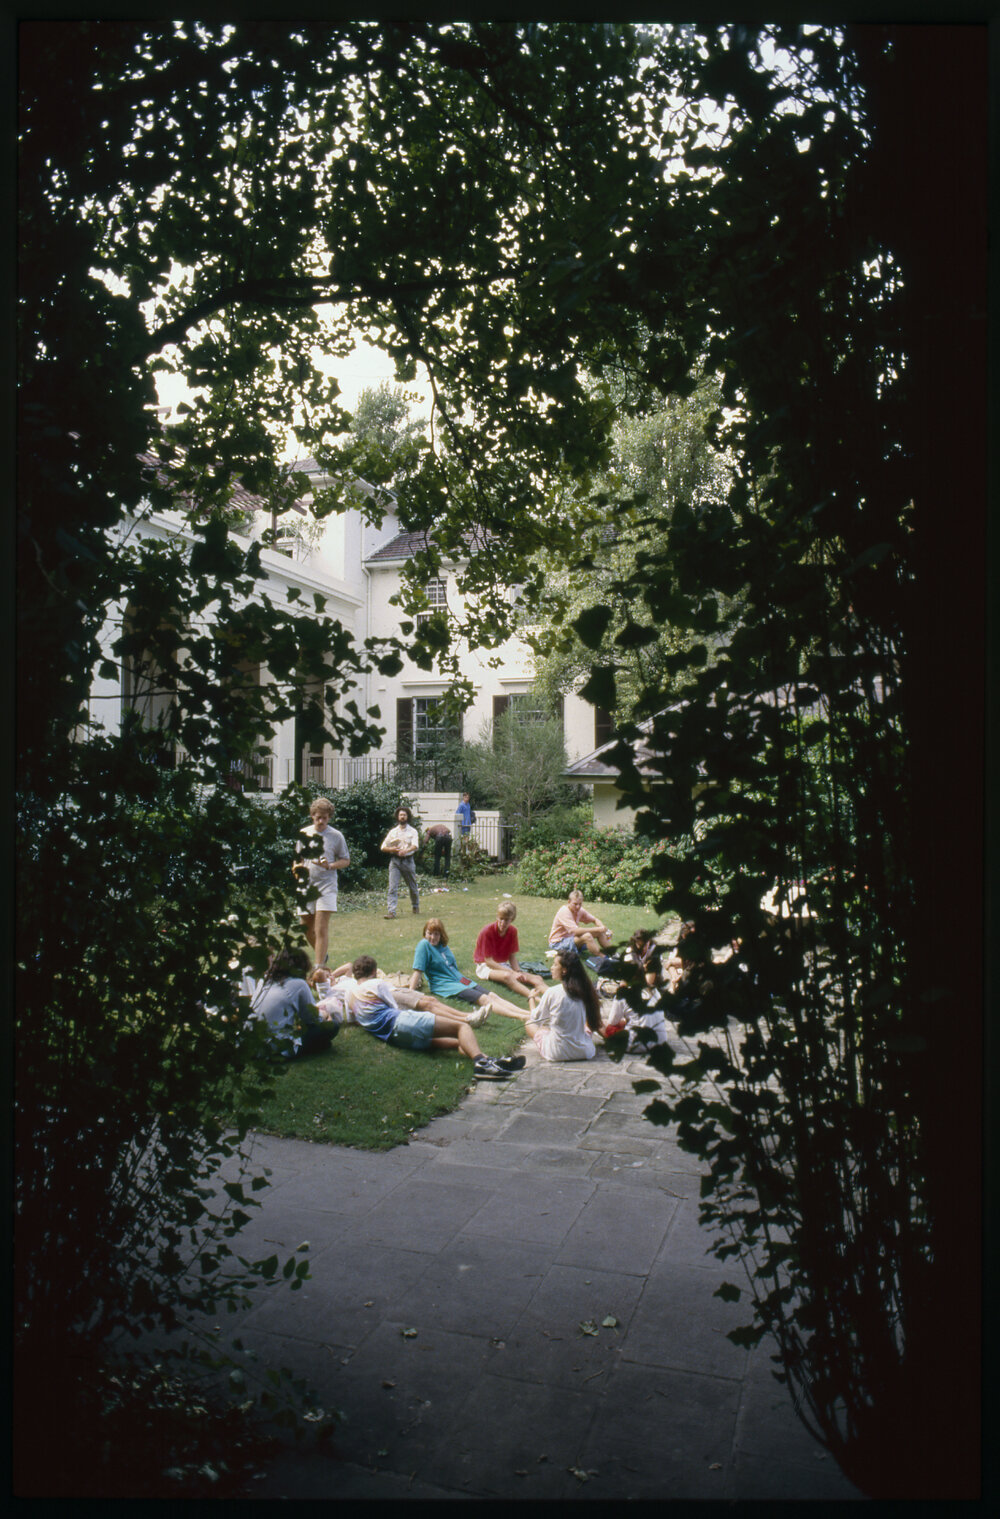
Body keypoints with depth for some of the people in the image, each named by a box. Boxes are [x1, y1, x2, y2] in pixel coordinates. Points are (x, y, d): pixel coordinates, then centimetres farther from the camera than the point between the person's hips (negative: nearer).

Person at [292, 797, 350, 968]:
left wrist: (330, 866, -15)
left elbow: (346, 860, 3)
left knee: (321, 928, -11)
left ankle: (319, 967, -8)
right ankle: (322, 953, 37)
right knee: (307, 928, 12)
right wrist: (296, 868, -2)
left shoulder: (336, 836, -1)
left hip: (326, 885, -4)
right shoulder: (304, 834, 9)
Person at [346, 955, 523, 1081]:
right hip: (399, 1023, -8)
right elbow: (396, 1008, 9)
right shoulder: (377, 984, 4)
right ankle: (480, 1061, -43)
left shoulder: (349, 992, 23)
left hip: (390, 1036, 8)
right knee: (461, 1027, -16)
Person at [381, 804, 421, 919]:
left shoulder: (413, 831, 3)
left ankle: (415, 906, 36)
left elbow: (415, 846, -15)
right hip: (395, 861, 1)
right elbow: (383, 847, 9)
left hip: (408, 861, -1)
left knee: (413, 887, 13)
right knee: (393, 887, -12)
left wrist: (406, 850, -34)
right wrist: (393, 849, -10)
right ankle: (391, 911, -17)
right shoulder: (393, 832, 9)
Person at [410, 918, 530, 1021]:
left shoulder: (442, 945, 15)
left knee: (493, 996, -12)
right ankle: (520, 1017, -42)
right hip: (444, 985, -8)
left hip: (460, 979, 8)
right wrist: (411, 993, -18)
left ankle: (528, 1014, -25)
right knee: (483, 999, -26)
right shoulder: (424, 945, -8)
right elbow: (418, 971, -13)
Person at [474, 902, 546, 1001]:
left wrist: (518, 972, -20)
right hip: (485, 966, -6)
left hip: (503, 965, 6)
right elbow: (489, 961, -19)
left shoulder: (513, 931, -2)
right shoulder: (488, 931, -18)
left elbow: (512, 956, 1)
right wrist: (513, 972, -25)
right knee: (507, 976, -41)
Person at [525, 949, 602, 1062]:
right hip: (585, 1052, 4)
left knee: (529, 1023, 16)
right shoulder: (584, 990, -5)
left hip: (557, 1054, -3)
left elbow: (536, 1018, 1)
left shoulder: (553, 992, -16)